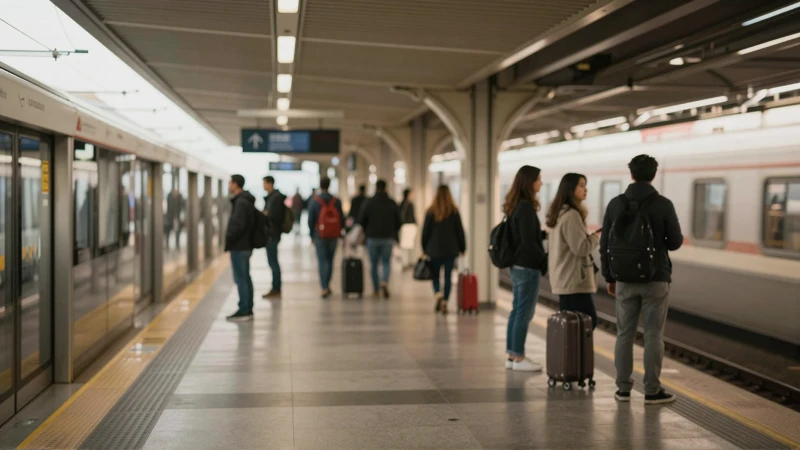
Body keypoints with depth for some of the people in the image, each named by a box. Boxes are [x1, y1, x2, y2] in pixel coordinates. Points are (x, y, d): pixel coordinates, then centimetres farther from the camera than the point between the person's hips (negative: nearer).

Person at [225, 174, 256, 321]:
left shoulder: (241, 202, -17)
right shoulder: (246, 200, 14)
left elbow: (238, 225, -24)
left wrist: (228, 239, -13)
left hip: (239, 247, -10)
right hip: (245, 245, 10)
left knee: (240, 279, -7)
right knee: (245, 278, 12)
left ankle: (243, 311, -4)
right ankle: (247, 310, 17)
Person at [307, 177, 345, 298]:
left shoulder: (314, 202, -7)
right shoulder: (337, 202, -2)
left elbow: (310, 221, -4)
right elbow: (342, 219, 1)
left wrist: (312, 236, 8)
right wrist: (339, 232, 13)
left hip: (320, 236, -2)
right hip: (333, 237, 2)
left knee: (322, 261, 1)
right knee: (330, 261, 15)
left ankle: (324, 288, -8)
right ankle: (327, 285, 22)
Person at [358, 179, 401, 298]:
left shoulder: (369, 203, -4)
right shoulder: (392, 204, 1)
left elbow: (361, 221, -2)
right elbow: (398, 222, 4)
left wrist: (366, 233, 14)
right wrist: (394, 235, 18)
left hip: (372, 238, -1)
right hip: (388, 239, 1)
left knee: (374, 264, 10)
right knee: (387, 263, 9)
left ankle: (376, 290, 13)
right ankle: (384, 282, -17)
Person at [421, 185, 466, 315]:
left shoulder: (431, 211, -3)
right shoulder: (454, 211, -1)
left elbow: (425, 231, 0)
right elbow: (460, 231, 1)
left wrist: (424, 248, 10)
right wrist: (462, 248, 10)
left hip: (434, 249, 0)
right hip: (451, 250, 0)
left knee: (435, 275, 11)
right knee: (448, 276, 6)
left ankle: (438, 294, -15)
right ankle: (444, 301, 0)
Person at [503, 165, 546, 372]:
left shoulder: (516, 206, 11)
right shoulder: (526, 207, -17)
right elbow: (529, 243, -18)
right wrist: (546, 260, -9)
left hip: (517, 265, 9)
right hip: (528, 267, -9)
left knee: (517, 311, 13)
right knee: (524, 312, -2)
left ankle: (512, 356, 18)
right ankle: (518, 358, 4)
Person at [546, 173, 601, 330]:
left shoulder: (560, 213, 15)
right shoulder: (571, 215, -16)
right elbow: (581, 248, -19)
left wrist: (591, 236, 12)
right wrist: (597, 236, -4)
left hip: (564, 280, 10)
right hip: (574, 281, -10)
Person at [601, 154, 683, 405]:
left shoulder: (616, 204, 0)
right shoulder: (663, 204, -8)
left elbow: (605, 244, 2)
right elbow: (675, 243, -4)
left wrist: (609, 277, 12)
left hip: (626, 280, 3)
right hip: (655, 280, -2)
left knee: (624, 334, 9)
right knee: (653, 336, 2)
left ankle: (623, 389, 12)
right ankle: (652, 391, 5)